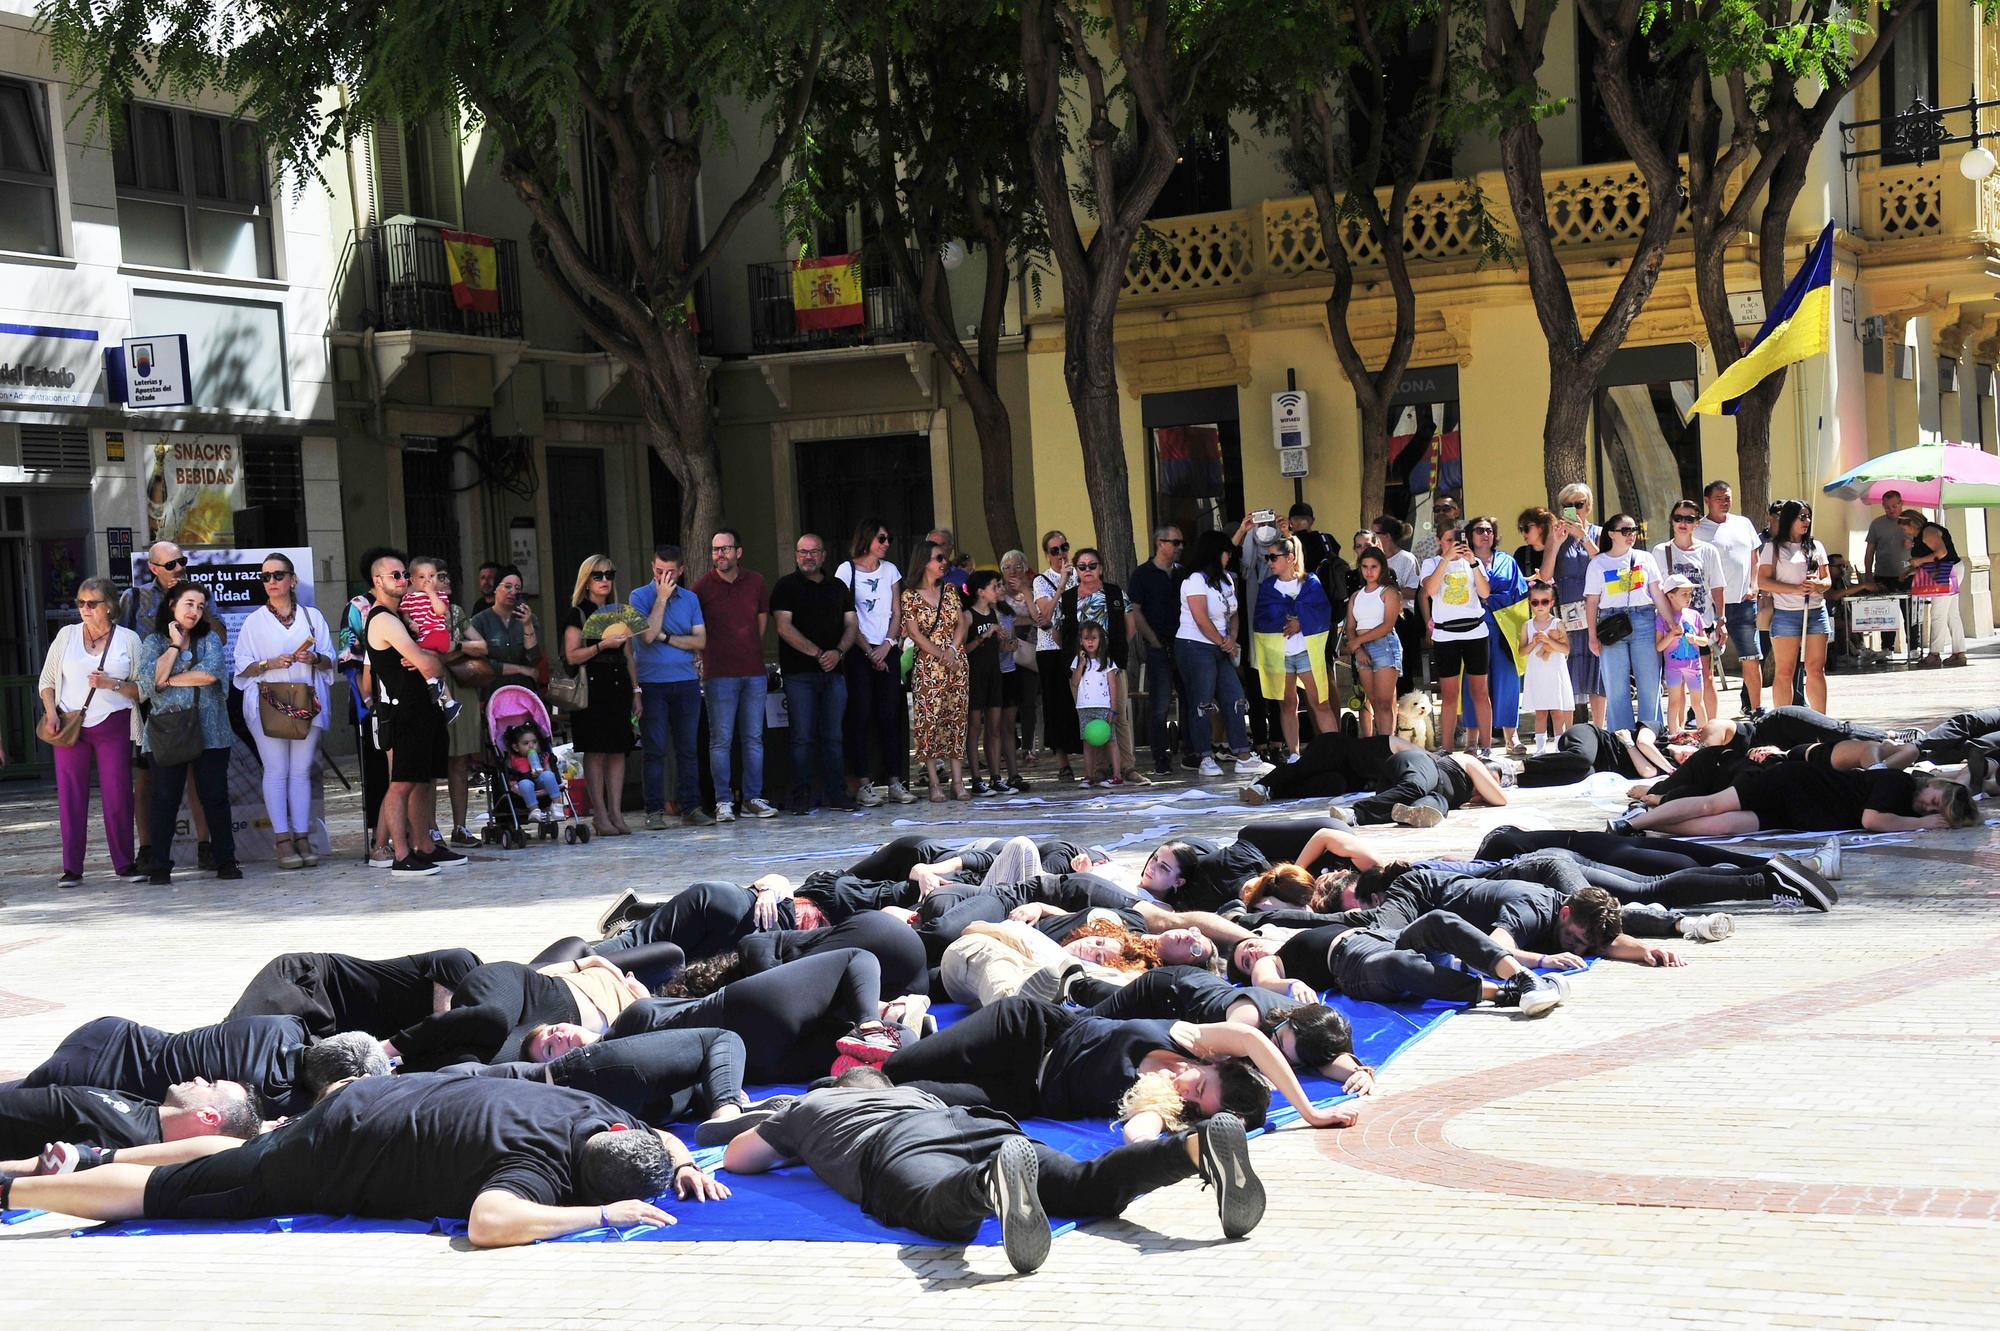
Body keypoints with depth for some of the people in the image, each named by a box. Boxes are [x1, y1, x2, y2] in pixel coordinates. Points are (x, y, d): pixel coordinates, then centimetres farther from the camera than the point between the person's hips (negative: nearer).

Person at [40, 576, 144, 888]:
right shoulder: (66, 635, 8)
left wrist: (113, 684, -13)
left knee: (118, 795, -2)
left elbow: (142, 689, 3)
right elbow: (47, 680, 12)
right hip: (70, 725, 1)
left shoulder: (128, 639, 4)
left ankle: (125, 863, 7)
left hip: (113, 725, -1)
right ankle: (71, 869, 3)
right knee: (70, 795, 0)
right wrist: (51, 713, -3)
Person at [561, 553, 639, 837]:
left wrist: (636, 691, 13)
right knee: (595, 752, -6)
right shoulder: (577, 614, 0)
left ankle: (616, 813, 4)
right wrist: (602, 645, -18)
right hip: (591, 689, -5)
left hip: (618, 687, 5)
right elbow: (572, 656, -8)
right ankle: (600, 815, -4)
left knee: (618, 751, 2)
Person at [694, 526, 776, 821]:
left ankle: (753, 799, 11)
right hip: (719, 674, -3)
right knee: (721, 739, -4)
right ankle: (723, 802, 0)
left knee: (754, 738, 6)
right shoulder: (703, 587, -2)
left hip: (753, 672, 3)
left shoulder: (755, 581, 8)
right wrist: (707, 654, 3)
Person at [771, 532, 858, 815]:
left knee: (833, 736, 4)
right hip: (799, 674, -4)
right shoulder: (786, 586, 3)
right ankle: (801, 797, -1)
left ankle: (835, 794, 8)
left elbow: (852, 625, 13)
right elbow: (784, 627, -7)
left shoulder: (838, 587, 17)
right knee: (803, 737, -5)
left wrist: (838, 652, -6)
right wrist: (818, 653, -12)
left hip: (834, 672, 4)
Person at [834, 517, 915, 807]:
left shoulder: (890, 570, 13)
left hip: (887, 651, 4)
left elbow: (896, 613, 11)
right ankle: (863, 784, -5)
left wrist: (888, 645, -4)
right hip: (858, 653, -4)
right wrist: (869, 651, -8)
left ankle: (895, 782, 2)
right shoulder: (846, 570, -1)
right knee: (860, 715, -5)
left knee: (890, 715, 1)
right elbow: (847, 618, -4)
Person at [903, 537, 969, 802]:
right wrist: (941, 655, -12)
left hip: (957, 664, 4)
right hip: (927, 667, -4)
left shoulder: (950, 589, 12)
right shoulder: (910, 595, -1)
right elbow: (915, 633, -6)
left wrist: (952, 649, -8)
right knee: (929, 721, -7)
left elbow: (962, 623, 8)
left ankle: (958, 781, 2)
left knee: (956, 720, 2)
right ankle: (934, 784, -5)